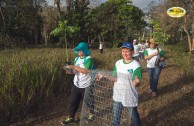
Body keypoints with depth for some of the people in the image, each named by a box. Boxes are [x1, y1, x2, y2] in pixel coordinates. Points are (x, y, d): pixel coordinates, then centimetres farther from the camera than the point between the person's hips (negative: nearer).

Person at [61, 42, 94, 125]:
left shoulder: (88, 59, -15)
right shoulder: (77, 59, 7)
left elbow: (85, 71, -26)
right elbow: (76, 71, 12)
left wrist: (74, 67, -25)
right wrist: (71, 70, -9)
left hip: (85, 86, -6)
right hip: (76, 84, 6)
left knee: (88, 102, 13)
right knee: (73, 101, 7)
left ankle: (92, 113, 39)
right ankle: (71, 118, 18)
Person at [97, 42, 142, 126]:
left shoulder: (136, 65, -17)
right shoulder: (118, 63, 1)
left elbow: (137, 82, -19)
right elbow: (115, 78, 4)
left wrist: (136, 82, -42)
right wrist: (104, 76, -8)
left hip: (130, 96, -5)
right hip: (118, 95, 5)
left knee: (134, 115, 17)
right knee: (115, 116, 19)